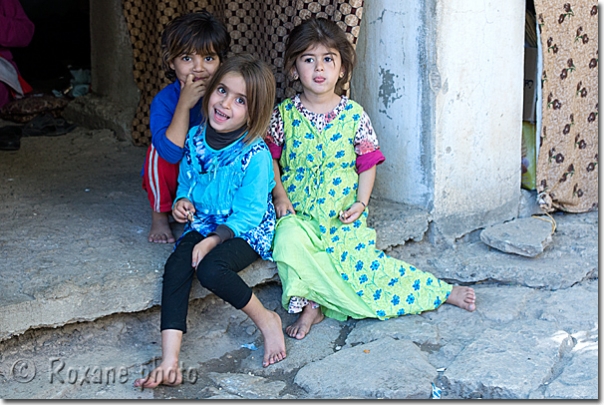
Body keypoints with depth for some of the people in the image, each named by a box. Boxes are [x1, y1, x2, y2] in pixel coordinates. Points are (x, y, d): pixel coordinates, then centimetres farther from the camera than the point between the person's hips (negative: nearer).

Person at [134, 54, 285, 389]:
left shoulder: (255, 155, -18)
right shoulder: (195, 138, 0)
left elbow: (247, 215, -16)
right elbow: (186, 182, 16)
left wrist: (213, 240, -21)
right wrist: (183, 202, -6)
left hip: (245, 232, -5)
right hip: (203, 224, 6)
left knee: (210, 268, -32)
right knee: (176, 266, -22)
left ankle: (266, 320, -6)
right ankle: (169, 361, -29)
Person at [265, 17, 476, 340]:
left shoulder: (354, 115, 1)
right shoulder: (284, 114, 1)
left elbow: (367, 164, 6)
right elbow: (270, 158, 8)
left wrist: (360, 203, -7)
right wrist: (279, 194, -5)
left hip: (343, 217, -1)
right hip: (298, 214, 1)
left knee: (361, 261, -17)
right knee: (288, 241, -32)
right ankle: (310, 306, -15)